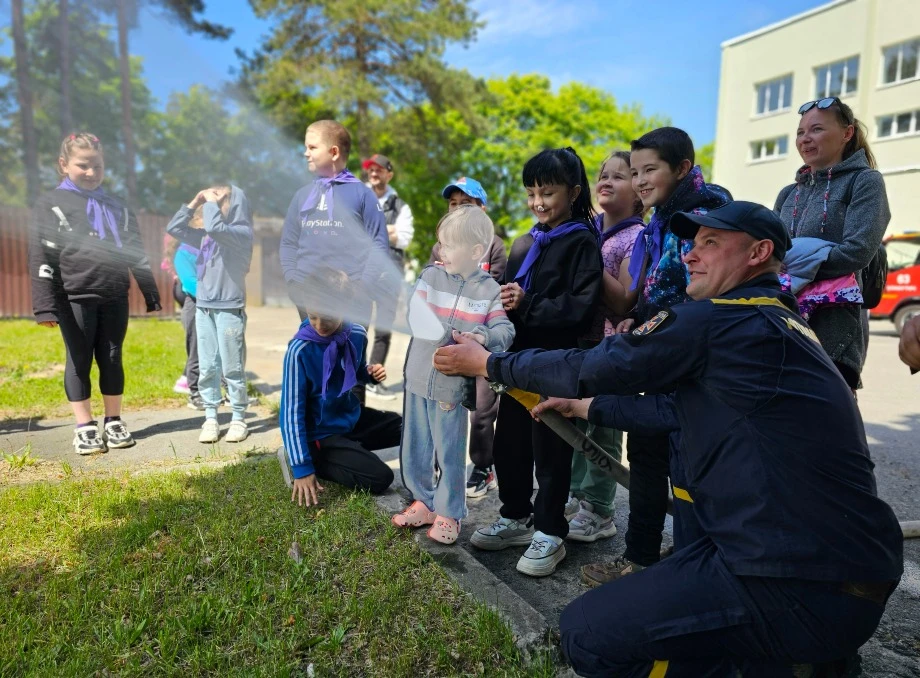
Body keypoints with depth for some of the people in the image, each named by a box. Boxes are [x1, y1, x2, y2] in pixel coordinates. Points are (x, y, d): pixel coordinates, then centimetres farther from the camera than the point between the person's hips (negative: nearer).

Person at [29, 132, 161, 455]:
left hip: (115, 298, 4)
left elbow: (136, 253, 16)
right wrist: (46, 305, -13)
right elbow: (42, 259, -6)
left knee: (112, 359, 9)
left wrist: (151, 294, 11)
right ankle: (85, 427, 14)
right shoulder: (51, 205, 0)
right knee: (80, 361, 5)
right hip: (75, 298, -3)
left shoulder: (117, 207, 14)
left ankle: (113, 422, 19)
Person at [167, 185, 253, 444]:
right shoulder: (205, 236, 11)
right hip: (203, 307, 6)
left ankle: (238, 419, 11)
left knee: (232, 368, 1)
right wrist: (194, 203, 6)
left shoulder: (242, 233, -9)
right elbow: (174, 229, 14)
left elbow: (215, 227, -26)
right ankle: (210, 418, 15)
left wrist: (211, 202, -10)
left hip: (230, 309, -6)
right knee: (207, 368, 8)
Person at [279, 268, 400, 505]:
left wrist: (371, 373, -11)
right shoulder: (299, 350, -25)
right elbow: (292, 411, -22)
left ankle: (351, 450, 11)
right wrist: (302, 468, -24)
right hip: (321, 435, -6)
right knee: (380, 479, -16)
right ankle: (305, 458, -1)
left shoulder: (357, 335, -9)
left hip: (353, 418, 7)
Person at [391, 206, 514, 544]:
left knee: (450, 453, 6)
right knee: (415, 448, 15)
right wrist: (448, 334, -21)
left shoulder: (490, 291, -5)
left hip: (453, 385, -3)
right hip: (419, 377, 4)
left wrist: (483, 336, -31)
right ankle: (424, 501, 36)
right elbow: (415, 318, -6)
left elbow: (504, 330, -10)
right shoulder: (430, 275, 0)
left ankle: (449, 514, 26)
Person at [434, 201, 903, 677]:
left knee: (585, 632, -7)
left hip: (799, 587, -9)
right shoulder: (786, 327, 14)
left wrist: (487, 363, 6)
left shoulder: (715, 321, -14)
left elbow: (590, 368, -7)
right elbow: (686, 409, 22)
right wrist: (589, 408, 28)